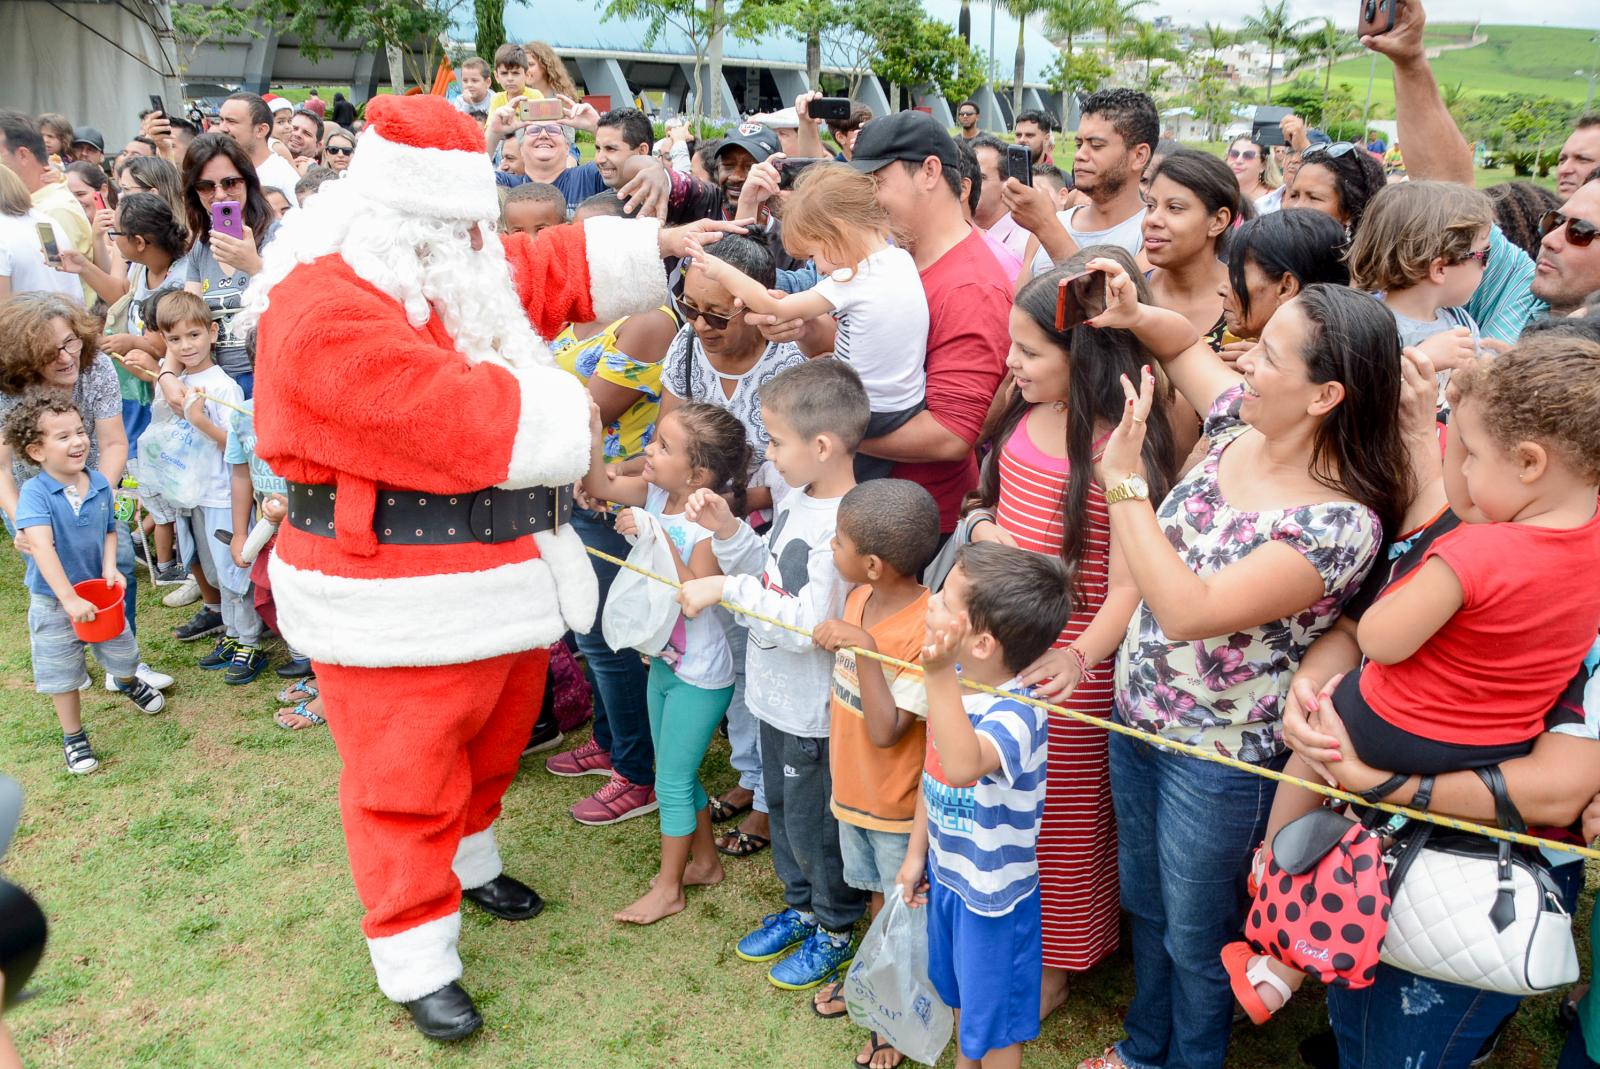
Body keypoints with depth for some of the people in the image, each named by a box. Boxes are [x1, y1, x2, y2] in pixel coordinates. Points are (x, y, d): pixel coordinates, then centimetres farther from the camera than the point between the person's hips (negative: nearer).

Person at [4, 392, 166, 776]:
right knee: (61, 672, 9)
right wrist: (69, 598, -41)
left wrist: (110, 568, -13)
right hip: (53, 601, -4)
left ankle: (128, 683, 55)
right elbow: (40, 545, -35)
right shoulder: (34, 493, -26)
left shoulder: (99, 484, -9)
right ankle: (73, 737, 30)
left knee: (122, 652, 20)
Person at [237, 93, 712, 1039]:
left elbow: (555, 269, 18)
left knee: (492, 739, 25)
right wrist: (569, 406, -11)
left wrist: (667, 243, 13)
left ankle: (470, 861, 49)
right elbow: (469, 418, -27)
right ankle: (417, 960, 21)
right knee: (405, 781, 5)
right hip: (398, 596, -9)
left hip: (499, 572, 9)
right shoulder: (328, 311, -24)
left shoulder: (452, 275, 6)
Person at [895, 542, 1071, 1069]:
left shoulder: (1016, 713, -34)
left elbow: (961, 767, -55)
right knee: (962, 997, 30)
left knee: (995, 1021, 17)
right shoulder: (954, 685, -10)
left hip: (994, 894, -7)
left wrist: (939, 675, -64)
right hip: (947, 874, 7)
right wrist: (917, 852, 13)